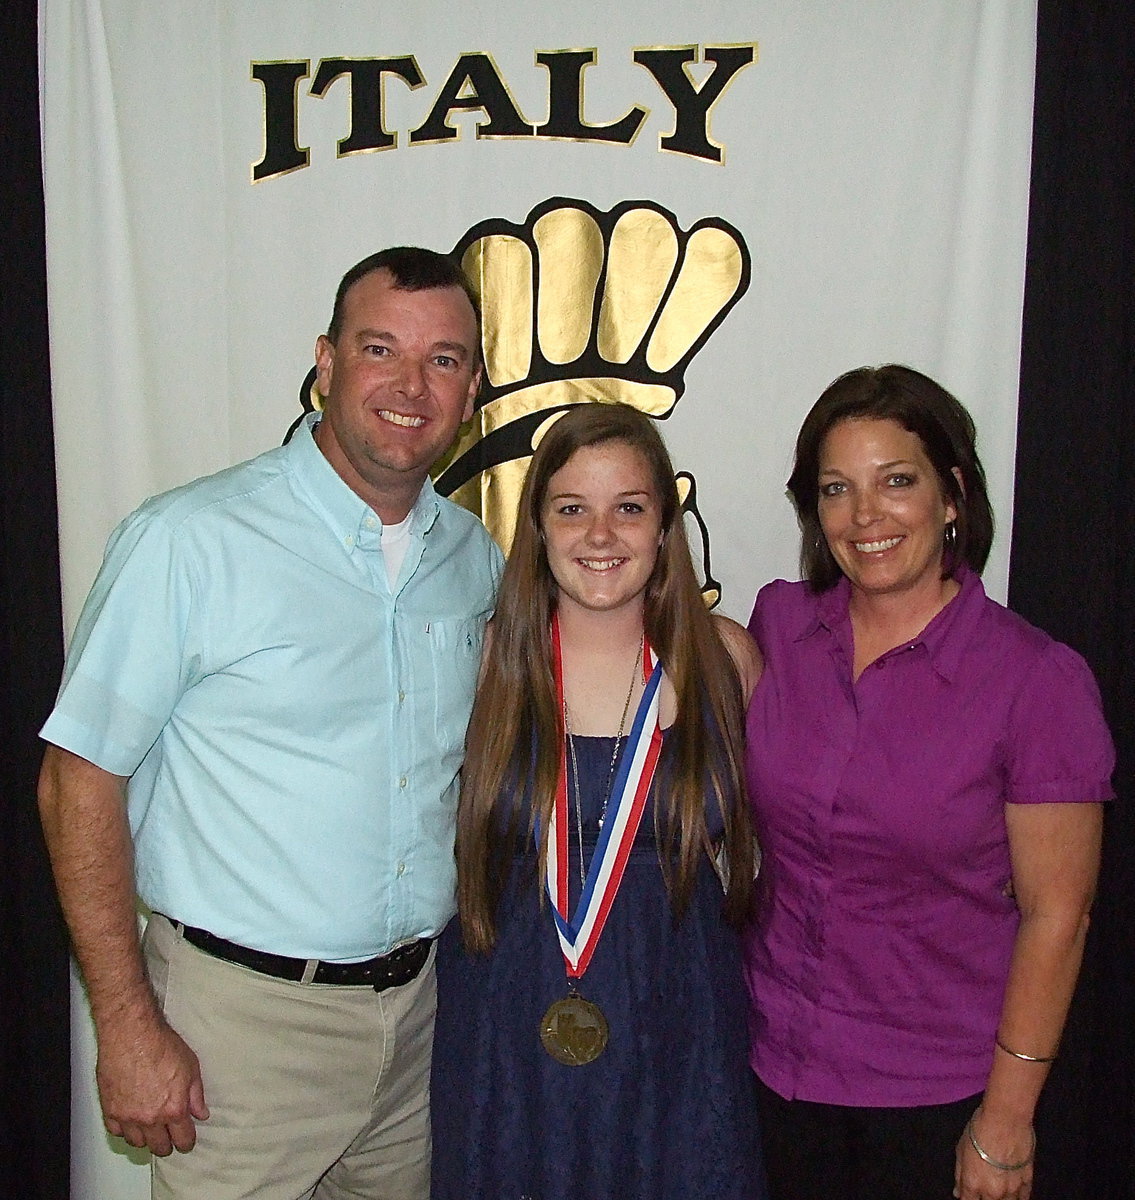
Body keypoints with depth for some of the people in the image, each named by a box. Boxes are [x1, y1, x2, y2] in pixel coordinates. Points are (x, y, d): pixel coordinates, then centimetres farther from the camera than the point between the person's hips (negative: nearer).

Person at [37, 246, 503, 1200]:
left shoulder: (475, 556, 3)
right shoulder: (190, 540, -14)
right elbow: (80, 783, -11)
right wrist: (129, 1029, -12)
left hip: (424, 1002, 5)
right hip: (247, 1013, -4)